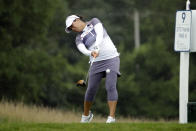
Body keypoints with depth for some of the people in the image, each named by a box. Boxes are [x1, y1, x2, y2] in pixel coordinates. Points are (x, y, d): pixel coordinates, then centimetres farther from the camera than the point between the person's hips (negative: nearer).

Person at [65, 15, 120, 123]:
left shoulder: (94, 22, 4)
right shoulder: (79, 39, 8)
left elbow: (100, 34, -15)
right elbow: (82, 49, -14)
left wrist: (97, 48, -33)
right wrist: (91, 53, -37)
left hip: (111, 58, -3)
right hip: (97, 62, 3)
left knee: (111, 87, -17)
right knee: (91, 89, 1)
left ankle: (111, 117, -19)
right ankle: (86, 115, 24)